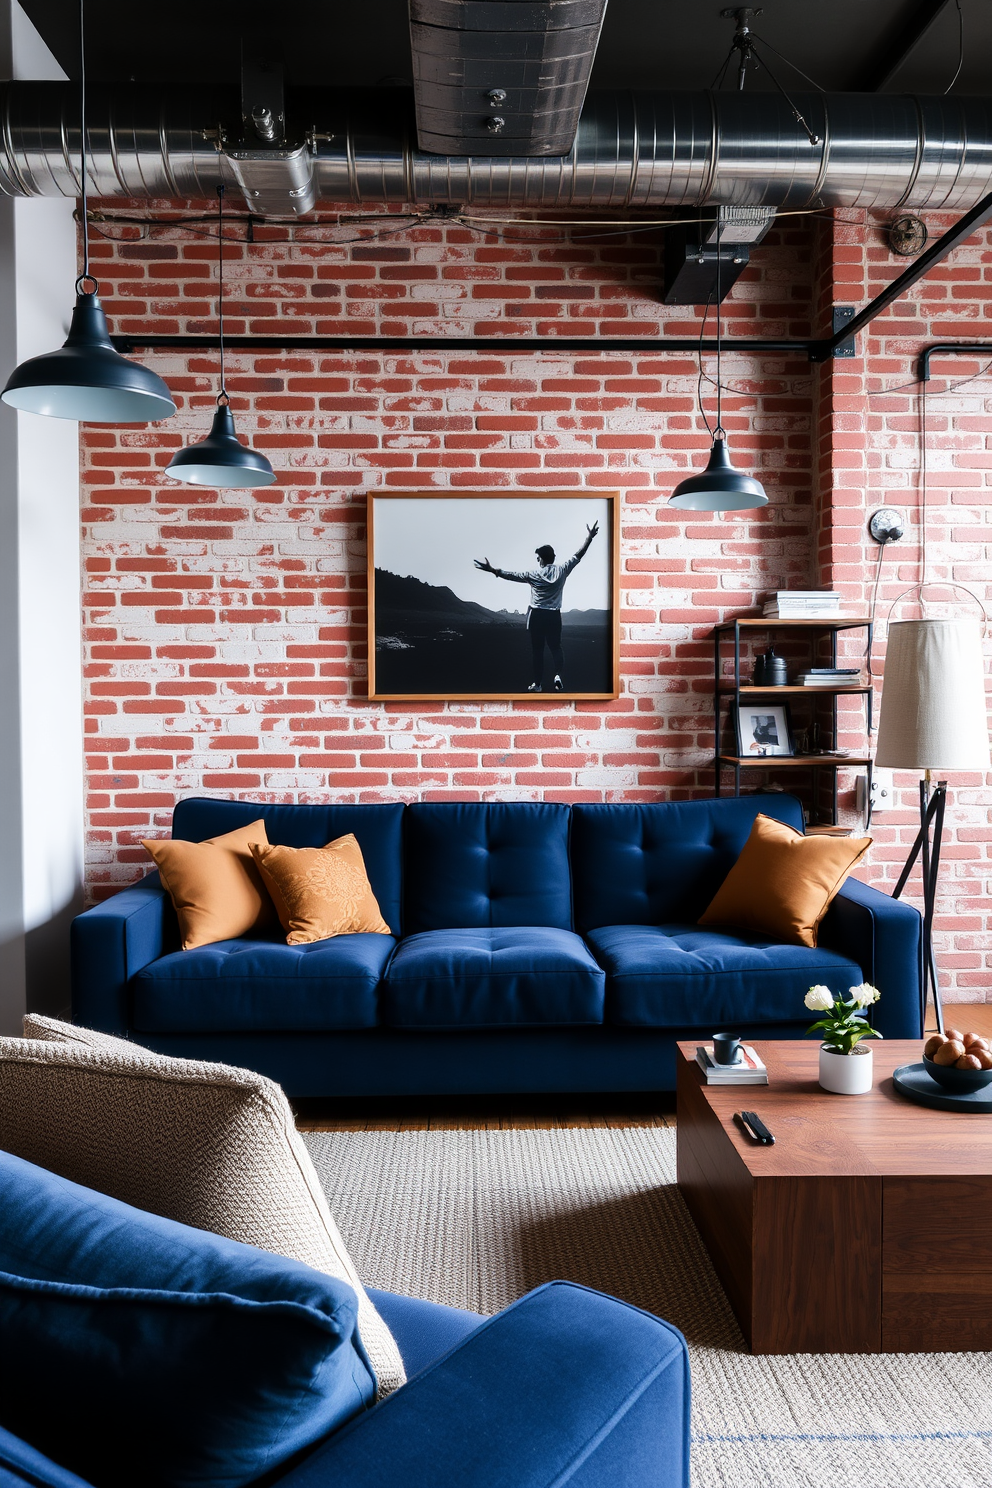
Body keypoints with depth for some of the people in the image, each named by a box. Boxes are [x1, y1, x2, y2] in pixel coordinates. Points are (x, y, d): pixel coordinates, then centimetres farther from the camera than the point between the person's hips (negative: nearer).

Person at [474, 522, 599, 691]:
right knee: (555, 647, 14)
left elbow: (512, 575, -7)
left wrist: (492, 570, -5)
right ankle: (558, 675, -10)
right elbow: (578, 556, 3)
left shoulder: (533, 574, -7)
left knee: (537, 649, 6)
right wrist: (589, 537, 10)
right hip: (554, 616, 1)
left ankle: (537, 683, 9)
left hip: (537, 615, -1)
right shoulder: (561, 570, -3)